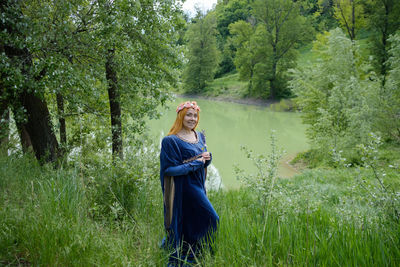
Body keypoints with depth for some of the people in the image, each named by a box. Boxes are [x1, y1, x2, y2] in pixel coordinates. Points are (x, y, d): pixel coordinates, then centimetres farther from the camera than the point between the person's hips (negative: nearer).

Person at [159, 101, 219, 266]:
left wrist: (207, 158, -6)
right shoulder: (171, 141, -13)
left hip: (199, 186, 8)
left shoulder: (200, 136, 10)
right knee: (211, 220, -4)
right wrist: (196, 163, -17)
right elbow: (170, 169, -16)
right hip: (185, 189, -7)